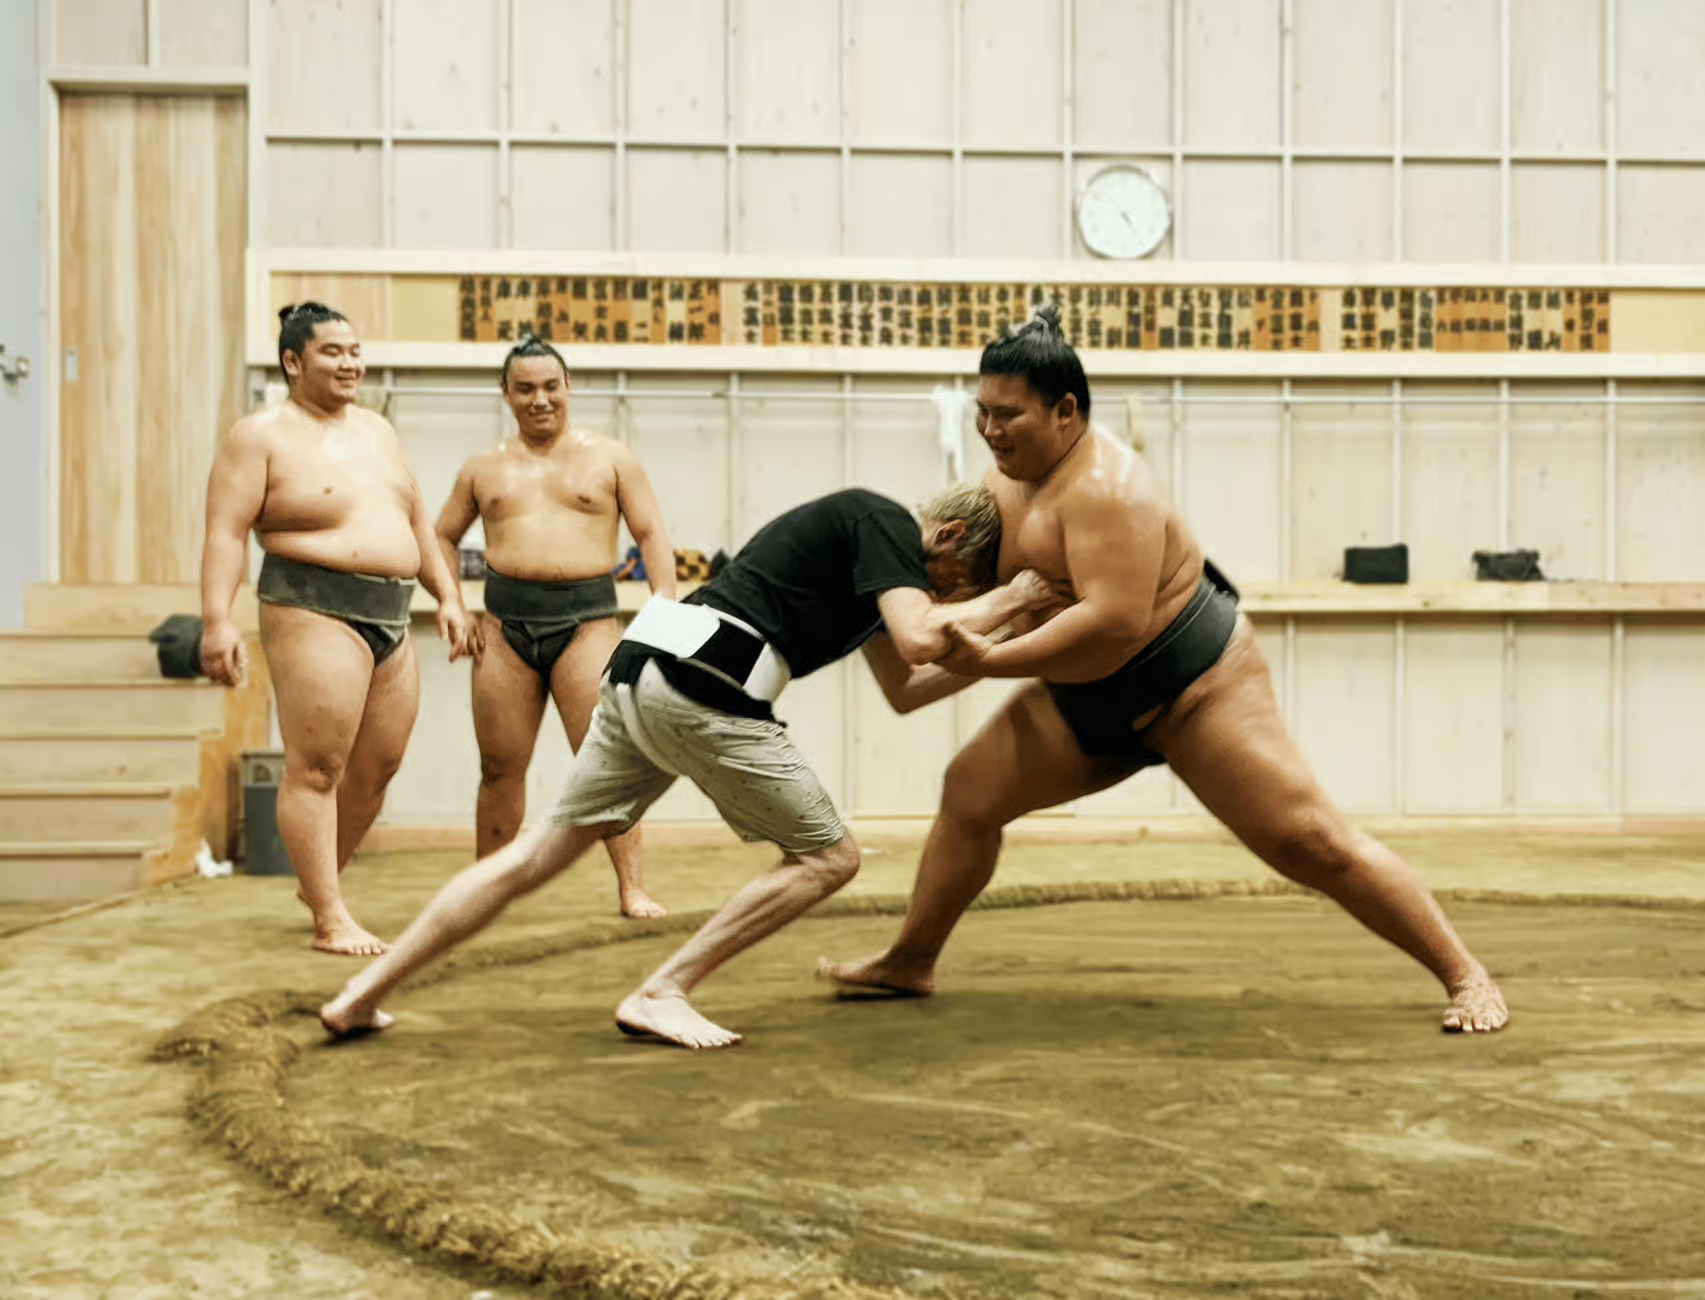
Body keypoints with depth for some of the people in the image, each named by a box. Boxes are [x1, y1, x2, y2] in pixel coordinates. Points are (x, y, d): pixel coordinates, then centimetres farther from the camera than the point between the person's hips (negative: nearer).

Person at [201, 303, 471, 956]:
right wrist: (217, 621, -20)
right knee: (316, 768, -10)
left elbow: (417, 519, 25)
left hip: (390, 619, 8)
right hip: (314, 612, -7)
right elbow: (226, 531, -10)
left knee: (375, 770, 10)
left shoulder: (377, 430, 19)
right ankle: (330, 920, -6)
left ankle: (319, 880, 29)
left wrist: (447, 595, 18)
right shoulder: (261, 435, -3)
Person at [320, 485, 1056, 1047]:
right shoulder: (885, 523, 1)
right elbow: (920, 637, -16)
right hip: (705, 686, -9)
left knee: (539, 855, 10)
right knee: (828, 857, 2)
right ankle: (661, 996, -3)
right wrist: (1006, 600, 0)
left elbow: (904, 690, 32)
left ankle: (361, 998, 9)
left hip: (641, 667, 9)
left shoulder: (868, 533, 28)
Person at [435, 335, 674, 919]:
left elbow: (652, 534, 4)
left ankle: (633, 889, -4)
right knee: (500, 767, 7)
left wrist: (665, 605, -9)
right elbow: (443, 537, 22)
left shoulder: (610, 458, 8)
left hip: (587, 619, -2)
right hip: (506, 623, 2)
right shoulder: (484, 468, 14)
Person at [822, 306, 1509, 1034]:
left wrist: (991, 663, -30)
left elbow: (1114, 624, -35)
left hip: (1193, 687, -9)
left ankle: (1464, 976, 3)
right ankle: (909, 962, 22)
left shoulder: (1104, 487, -25)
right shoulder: (1012, 475, 3)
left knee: (1311, 843, -9)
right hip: (1087, 701, 9)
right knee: (969, 792, 7)